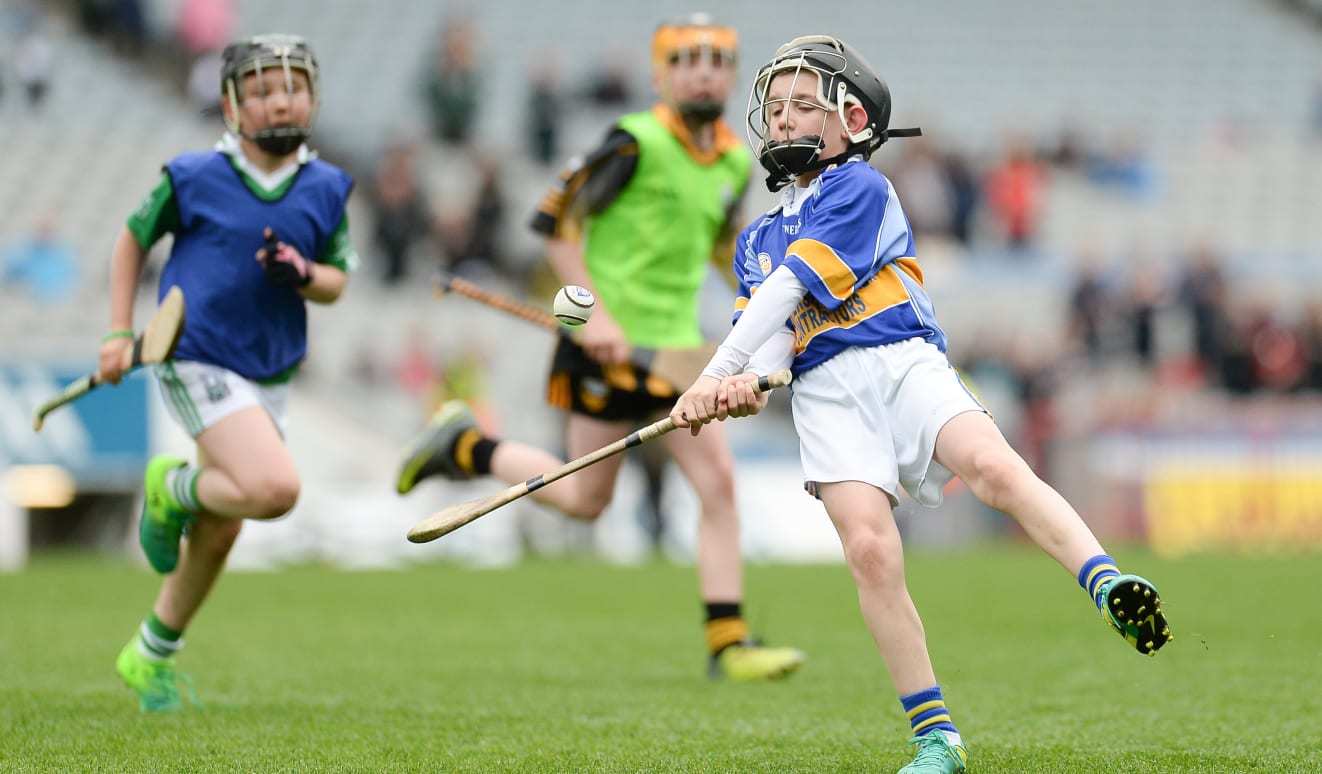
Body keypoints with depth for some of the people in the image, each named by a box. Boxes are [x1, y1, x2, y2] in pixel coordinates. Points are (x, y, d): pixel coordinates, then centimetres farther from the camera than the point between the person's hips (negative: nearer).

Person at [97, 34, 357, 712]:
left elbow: (336, 282, 7)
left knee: (218, 533, 11)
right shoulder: (194, 179, -9)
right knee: (274, 489, -25)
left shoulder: (326, 190, 1)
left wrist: (302, 273, -16)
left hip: (270, 372, 5)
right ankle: (172, 489, 5)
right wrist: (119, 332, 2)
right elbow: (134, 239, 6)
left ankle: (150, 654, 30)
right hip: (197, 359, -5)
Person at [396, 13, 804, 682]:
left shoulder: (735, 162, 9)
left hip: (675, 347, 6)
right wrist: (595, 310, -18)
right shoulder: (636, 144, -12)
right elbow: (553, 221, -11)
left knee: (718, 482, -5)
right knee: (585, 499, 0)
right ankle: (462, 445, 23)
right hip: (608, 341, -6)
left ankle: (728, 644, -2)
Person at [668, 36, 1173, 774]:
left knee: (993, 465, -32)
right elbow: (770, 333, 13)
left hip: (903, 360, -3)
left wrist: (715, 375, -5)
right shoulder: (758, 240, 28)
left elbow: (791, 288, -2)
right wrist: (745, 385, -11)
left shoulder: (859, 188, 7)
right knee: (871, 551, -18)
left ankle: (1108, 584, -45)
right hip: (825, 392, 3)